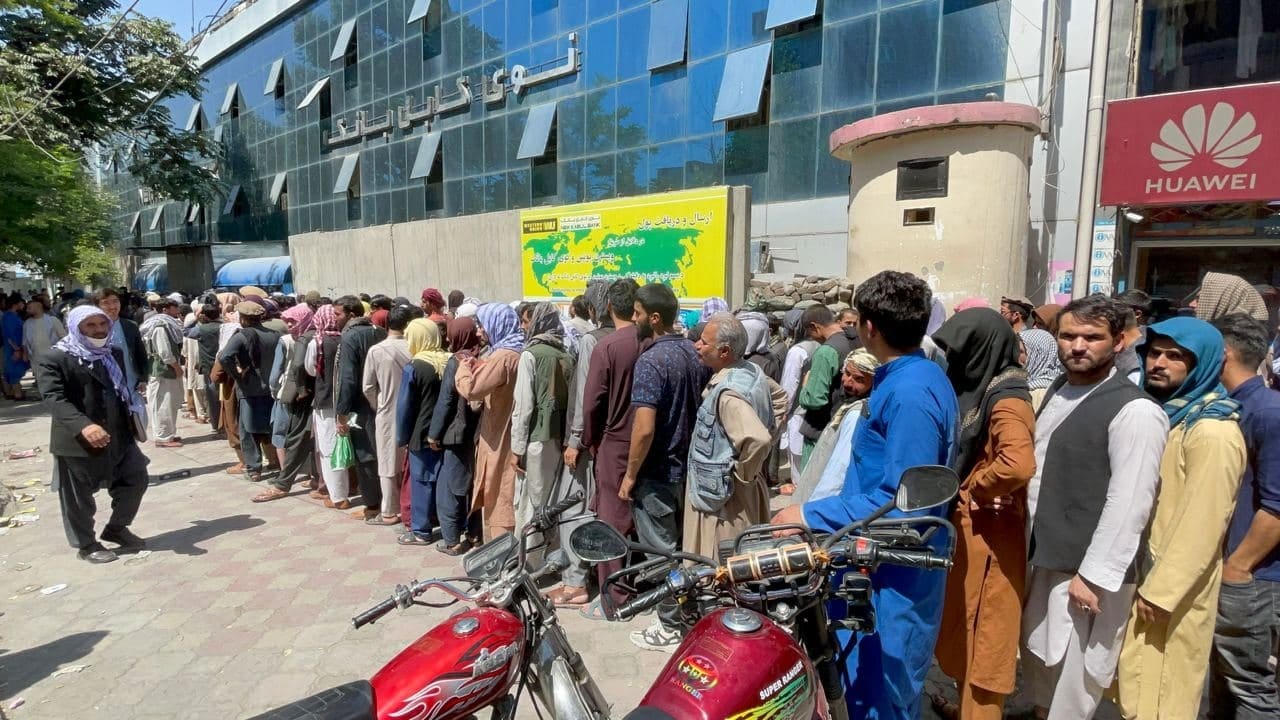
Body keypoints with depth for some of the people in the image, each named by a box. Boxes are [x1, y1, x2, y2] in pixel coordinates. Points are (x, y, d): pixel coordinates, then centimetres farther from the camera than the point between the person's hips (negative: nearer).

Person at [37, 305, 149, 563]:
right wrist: (83, 425, -35)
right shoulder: (54, 359, -10)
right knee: (78, 499, 8)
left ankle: (117, 529, 31)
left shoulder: (114, 354, 11)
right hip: (77, 442, -6)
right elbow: (54, 398, -21)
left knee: (136, 481, 11)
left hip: (118, 437, 6)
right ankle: (86, 545, 25)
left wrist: (131, 424, 17)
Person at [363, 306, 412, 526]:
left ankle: (390, 512, 15)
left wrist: (378, 407, 13)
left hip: (387, 414, -1)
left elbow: (368, 387, -4)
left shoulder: (376, 350, -11)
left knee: (389, 464, 8)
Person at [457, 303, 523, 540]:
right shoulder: (516, 352, 8)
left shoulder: (503, 356, -20)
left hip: (499, 439, -9)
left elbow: (471, 390, -27)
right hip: (509, 436, 9)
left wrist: (464, 368, -9)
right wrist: (479, 368, 6)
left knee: (499, 500, 1)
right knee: (506, 499, 17)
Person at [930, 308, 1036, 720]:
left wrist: (968, 491, -21)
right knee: (963, 627, 22)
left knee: (982, 635, 5)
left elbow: (1018, 464, -36)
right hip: (966, 528, 9)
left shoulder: (1005, 400, -20)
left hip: (987, 533, -9)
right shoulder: (980, 389, 8)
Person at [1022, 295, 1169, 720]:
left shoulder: (1135, 411, -17)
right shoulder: (1057, 392, 8)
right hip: (1046, 557, 8)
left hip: (1086, 569, -7)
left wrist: (1093, 575, -19)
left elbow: (1128, 503, -20)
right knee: (1040, 663, 22)